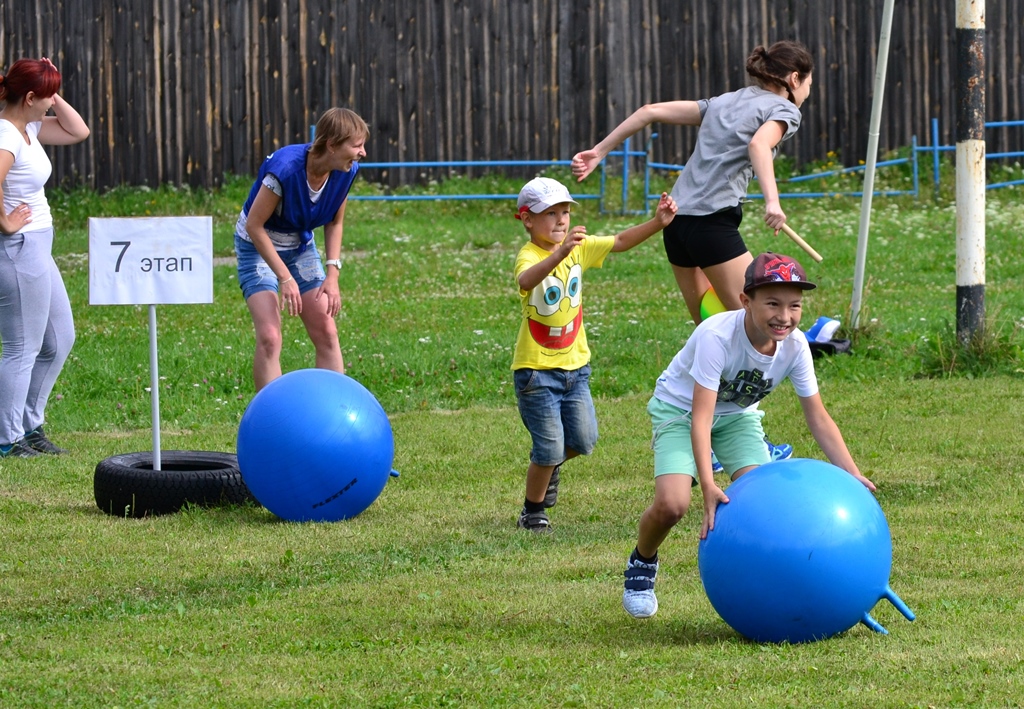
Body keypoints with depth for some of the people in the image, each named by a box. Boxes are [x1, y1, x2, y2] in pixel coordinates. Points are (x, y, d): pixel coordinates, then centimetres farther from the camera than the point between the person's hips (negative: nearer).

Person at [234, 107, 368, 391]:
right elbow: (254, 225, -26)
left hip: (300, 247, 6)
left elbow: (335, 223, 2)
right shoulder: (285, 168, -34)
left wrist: (333, 272, -9)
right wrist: (285, 278, -25)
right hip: (258, 245, -6)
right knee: (269, 337, -17)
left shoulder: (345, 171, -16)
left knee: (326, 332, 1)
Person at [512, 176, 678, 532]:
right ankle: (532, 512, 19)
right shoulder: (529, 256, -21)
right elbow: (526, 280, -43)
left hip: (575, 365, 6)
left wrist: (657, 222, -10)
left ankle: (547, 460, 35)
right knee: (550, 448, -3)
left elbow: (620, 242, 5)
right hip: (537, 368, -6)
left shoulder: (579, 248, 0)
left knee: (583, 440, 2)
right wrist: (560, 253, -60)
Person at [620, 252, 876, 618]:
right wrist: (708, 485, -49)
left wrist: (853, 475, -23)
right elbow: (701, 416, -38)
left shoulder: (794, 345, -20)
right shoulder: (717, 336, -35)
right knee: (671, 503, -23)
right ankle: (642, 564, 9)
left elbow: (818, 419, -12)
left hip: (737, 415, 4)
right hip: (679, 409, -4)